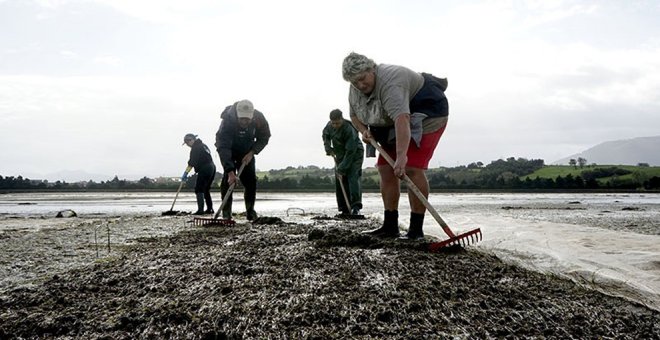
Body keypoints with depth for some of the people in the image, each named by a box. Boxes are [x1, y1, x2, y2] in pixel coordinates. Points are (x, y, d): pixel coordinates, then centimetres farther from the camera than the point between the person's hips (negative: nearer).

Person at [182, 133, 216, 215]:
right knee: (206, 189, 17)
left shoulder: (195, 148, -10)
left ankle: (200, 210, -12)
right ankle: (210, 209, 19)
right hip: (212, 168, 10)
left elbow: (191, 163, -17)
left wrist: (185, 173, -17)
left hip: (204, 169, -10)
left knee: (199, 189, -7)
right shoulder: (203, 145, 19)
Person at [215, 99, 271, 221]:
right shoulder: (228, 121, -38)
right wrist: (230, 172, -49)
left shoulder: (259, 119, -27)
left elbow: (264, 138, -9)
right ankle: (226, 212, -9)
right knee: (227, 179, -17)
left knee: (251, 180, -4)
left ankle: (250, 211, 8)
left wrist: (252, 153, -22)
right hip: (229, 150, -3)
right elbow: (224, 147, -42)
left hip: (247, 151, 3)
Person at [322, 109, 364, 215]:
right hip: (340, 156, 7)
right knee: (339, 182, 1)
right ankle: (345, 210, 5)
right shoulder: (329, 126, -7)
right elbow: (325, 135, 18)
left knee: (353, 178, -23)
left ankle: (356, 207, -28)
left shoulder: (349, 130, -29)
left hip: (355, 155, -7)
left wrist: (342, 169, -30)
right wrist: (328, 148, 0)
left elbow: (350, 152, -30)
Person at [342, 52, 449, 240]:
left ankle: (416, 229, -17)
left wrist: (401, 156, -54)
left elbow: (402, 119, -45)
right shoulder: (354, 90, -4)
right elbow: (354, 115, 11)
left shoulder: (390, 84, -32)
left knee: (412, 168, -21)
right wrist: (364, 131, -9)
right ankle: (390, 226, 6)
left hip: (426, 114, -9)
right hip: (391, 124, 9)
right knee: (385, 169, 1)